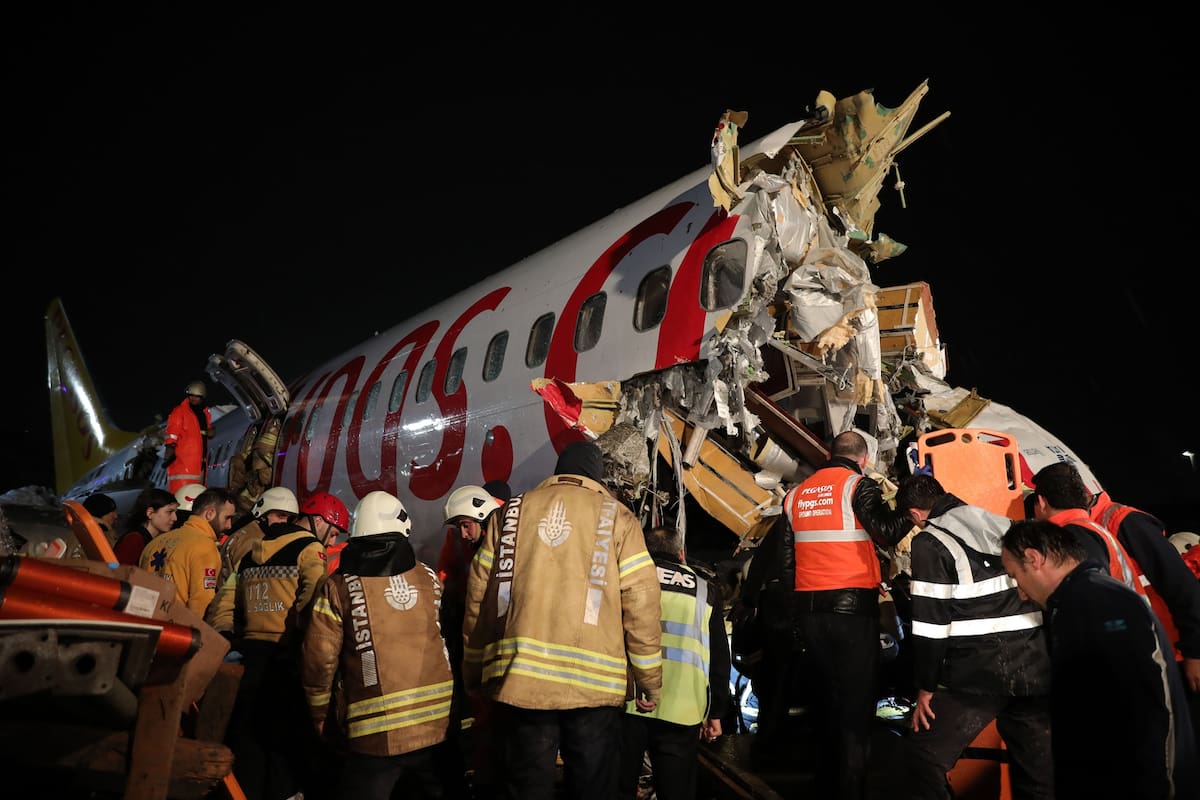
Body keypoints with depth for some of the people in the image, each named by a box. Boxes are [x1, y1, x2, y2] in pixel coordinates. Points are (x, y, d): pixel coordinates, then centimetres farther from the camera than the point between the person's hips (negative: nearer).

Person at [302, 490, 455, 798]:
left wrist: (319, 712, 10)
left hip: (374, 730, -3)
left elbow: (318, 659, -4)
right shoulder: (428, 578, 2)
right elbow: (449, 640, 7)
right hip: (437, 721, 3)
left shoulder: (338, 588, -5)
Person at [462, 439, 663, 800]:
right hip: (594, 684, -1)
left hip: (519, 679, 2)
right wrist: (650, 681, 7)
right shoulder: (617, 518, 6)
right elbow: (641, 607, -1)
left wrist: (474, 675, 20)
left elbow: (479, 601, 11)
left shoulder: (513, 512, 12)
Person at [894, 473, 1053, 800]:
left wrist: (925, 689, 0)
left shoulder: (929, 544, -3)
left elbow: (930, 624, -8)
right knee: (1039, 769, 16)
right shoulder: (1008, 527, 16)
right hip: (1036, 668, 7)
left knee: (923, 755, 4)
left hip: (978, 672, -6)